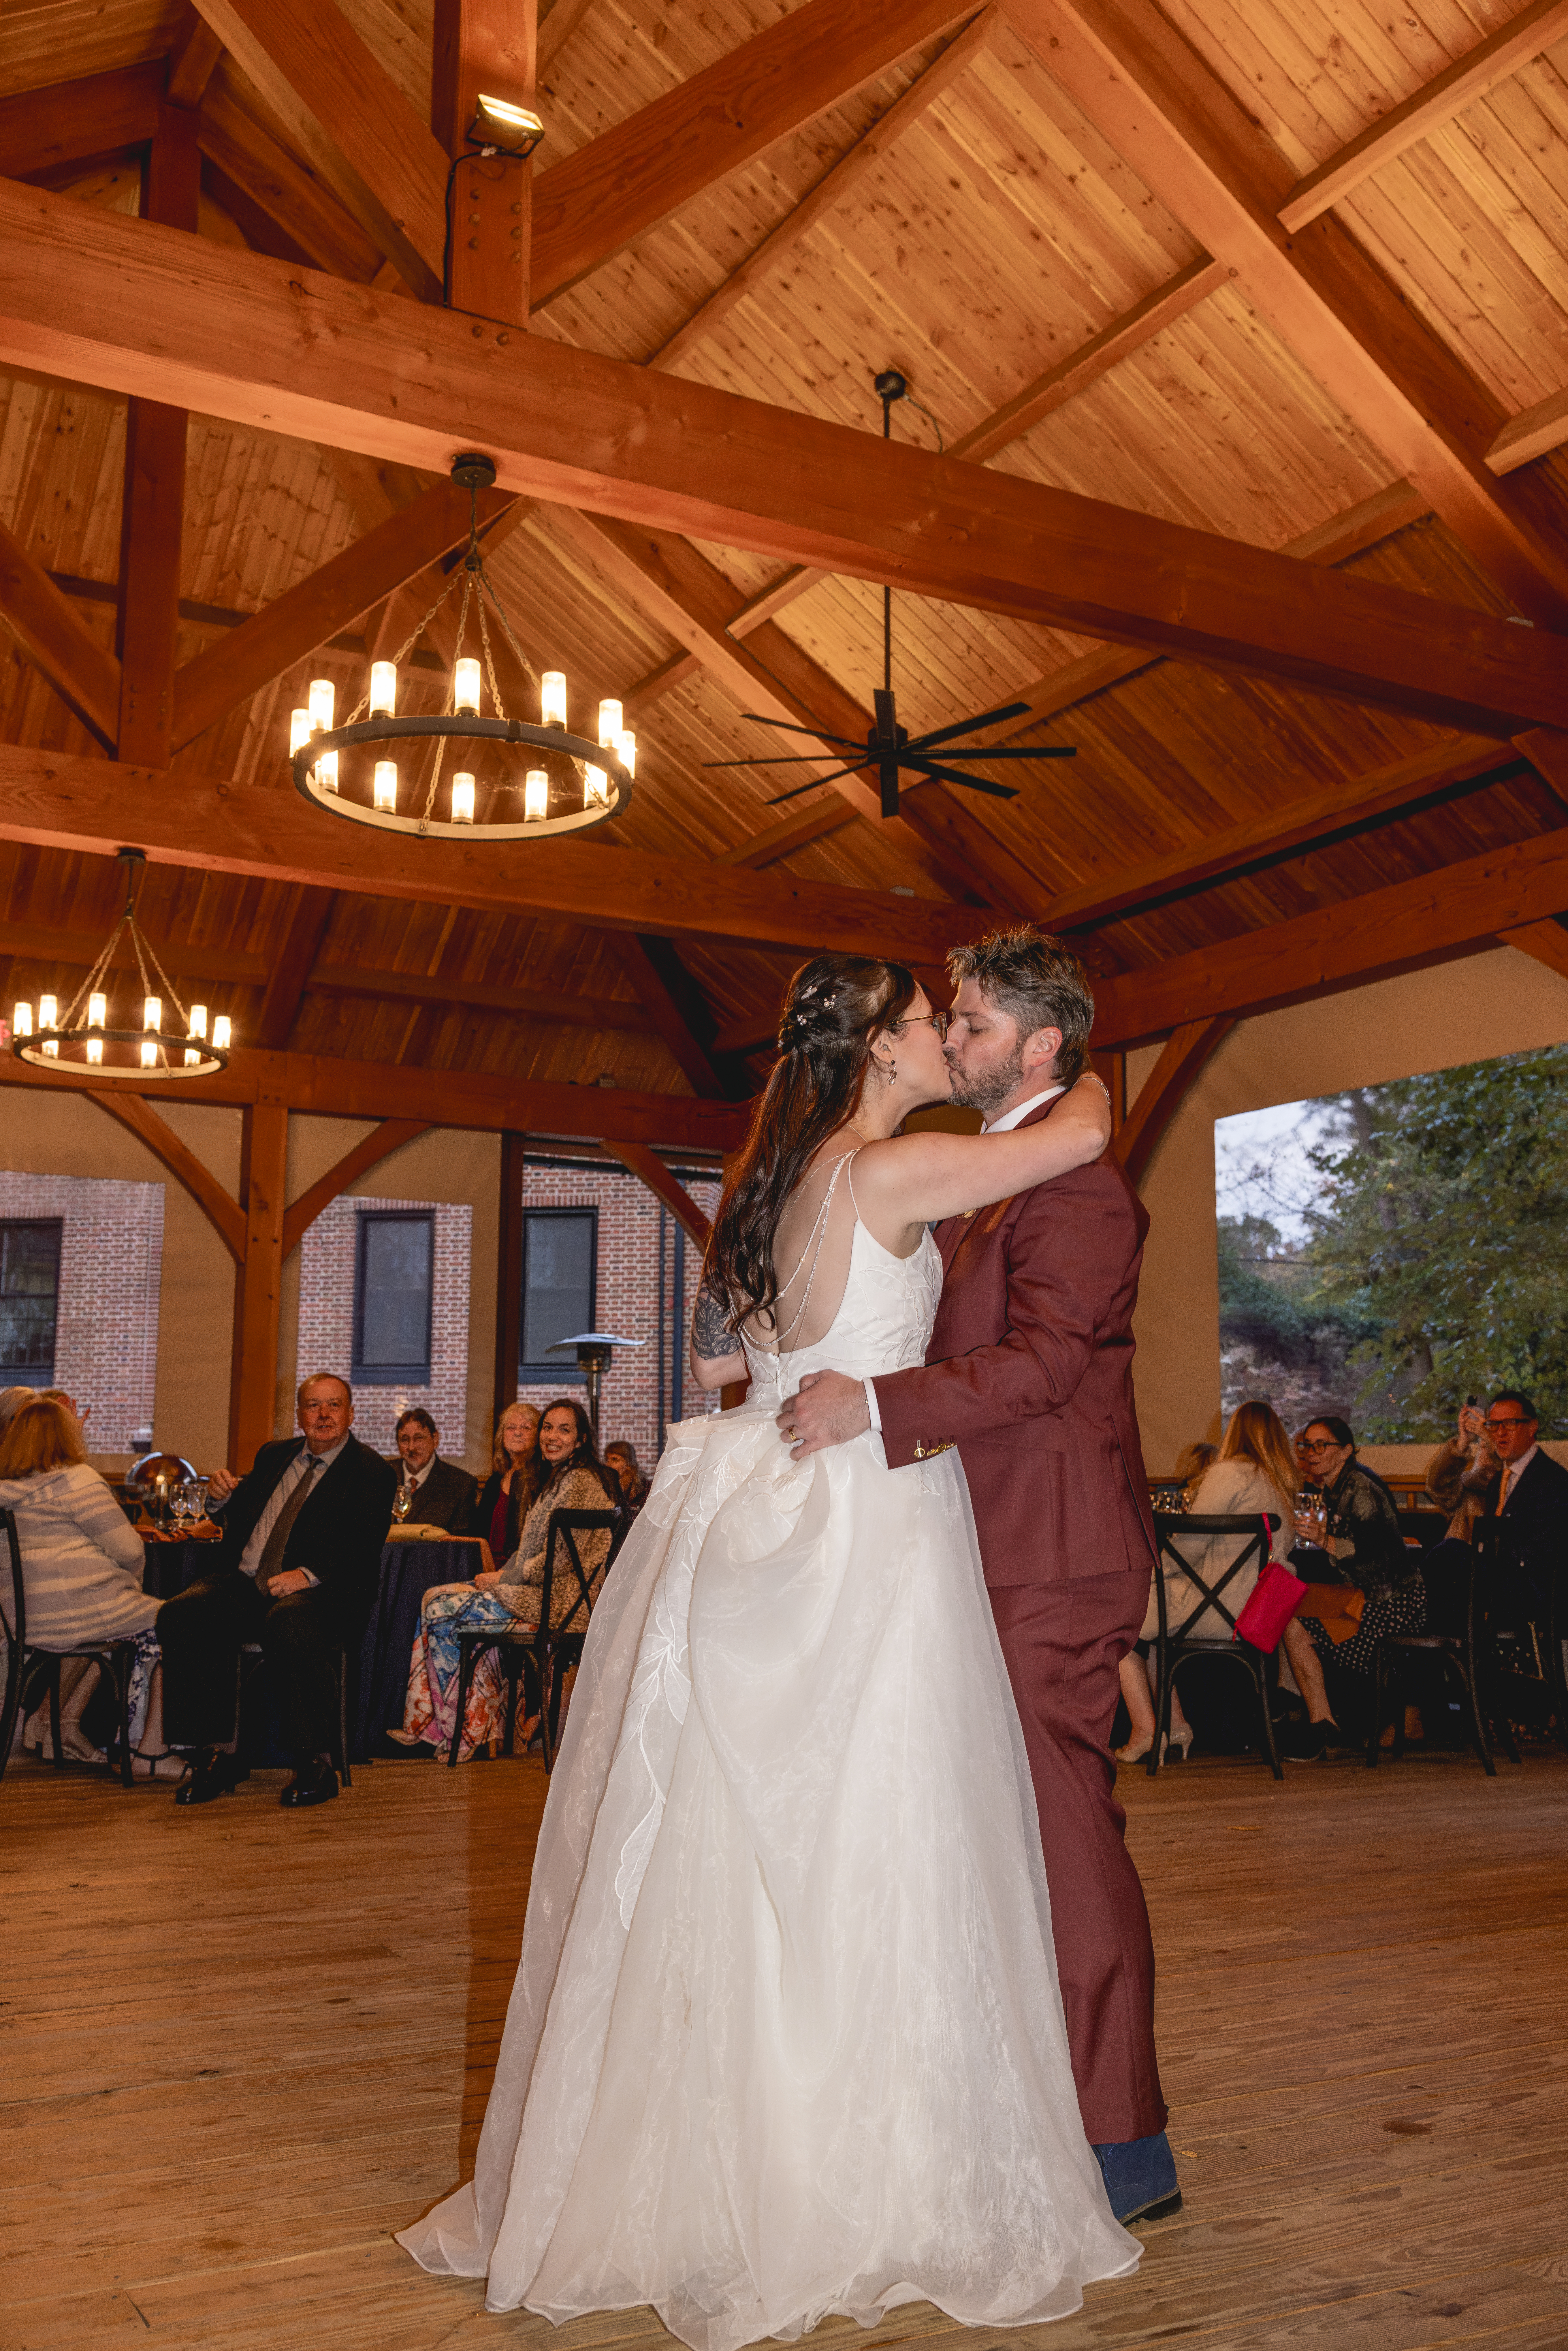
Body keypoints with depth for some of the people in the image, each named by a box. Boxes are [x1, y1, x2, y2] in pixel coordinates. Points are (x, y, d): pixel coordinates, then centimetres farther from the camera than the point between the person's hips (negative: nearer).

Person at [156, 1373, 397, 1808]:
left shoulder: (372, 1473, 2)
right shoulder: (275, 1454, 21)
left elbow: (362, 1550, -11)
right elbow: (242, 1517, 30)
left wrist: (309, 1575, -27)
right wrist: (225, 1496, 6)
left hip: (320, 1594, -5)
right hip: (243, 1584, 6)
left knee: (288, 1622, -40)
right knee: (179, 1615, -23)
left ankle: (314, 1765, -26)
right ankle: (208, 1757, -17)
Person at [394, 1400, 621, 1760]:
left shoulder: (580, 1481, -13)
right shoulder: (557, 1480, 19)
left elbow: (564, 1558, -19)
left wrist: (506, 1578, -10)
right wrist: (501, 1576, 4)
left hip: (558, 1602, -10)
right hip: (540, 1591, 10)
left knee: (445, 1610, -12)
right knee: (436, 1598, 1)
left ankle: (469, 1732, -2)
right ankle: (426, 1727, 0)